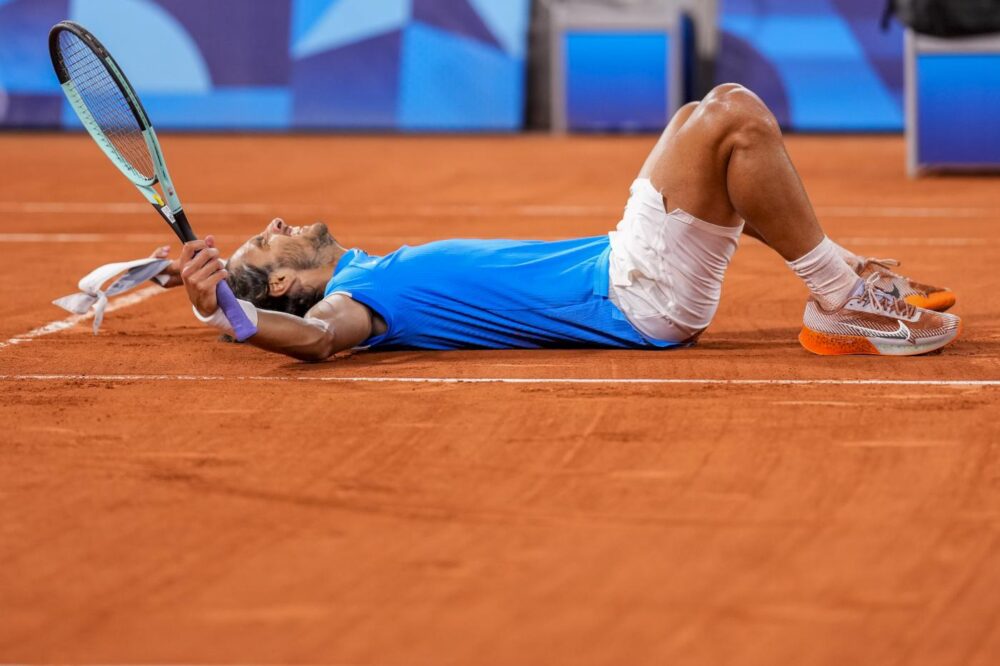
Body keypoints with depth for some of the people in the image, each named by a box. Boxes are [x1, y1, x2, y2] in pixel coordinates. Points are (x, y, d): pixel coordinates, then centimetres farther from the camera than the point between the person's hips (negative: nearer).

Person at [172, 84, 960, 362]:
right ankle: (841, 305, -13)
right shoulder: (350, 299, -11)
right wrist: (220, 311, -46)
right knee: (734, 118, -18)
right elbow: (315, 335, -31)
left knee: (724, 112, 15)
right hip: (635, 297, -10)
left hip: (617, 265, 10)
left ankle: (843, 276, 12)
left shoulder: (380, 273, 17)